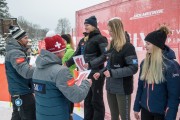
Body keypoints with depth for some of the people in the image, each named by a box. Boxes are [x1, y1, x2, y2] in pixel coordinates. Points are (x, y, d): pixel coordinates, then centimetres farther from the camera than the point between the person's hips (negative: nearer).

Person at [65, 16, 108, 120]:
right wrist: (67, 64, 2)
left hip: (96, 73, -7)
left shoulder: (100, 38, -9)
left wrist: (91, 64, -28)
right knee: (87, 99, 16)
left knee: (96, 100, 2)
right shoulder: (83, 40, 13)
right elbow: (76, 55, 15)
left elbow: (105, 55, -19)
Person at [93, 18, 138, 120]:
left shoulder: (128, 47, -14)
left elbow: (133, 68, -19)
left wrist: (112, 73, -23)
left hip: (123, 88, -7)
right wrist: (101, 73, 3)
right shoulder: (112, 45, 8)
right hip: (111, 87, 7)